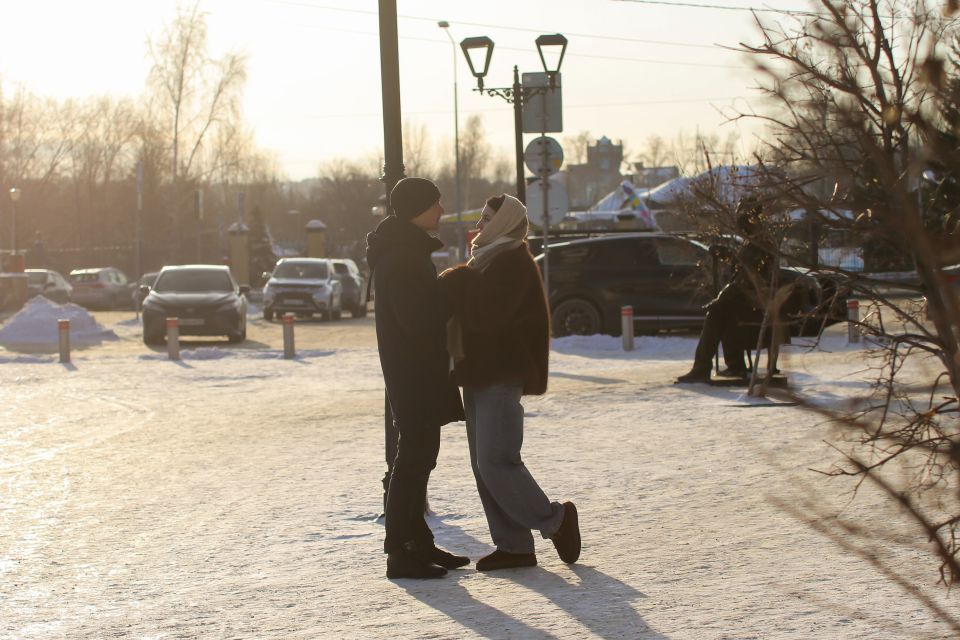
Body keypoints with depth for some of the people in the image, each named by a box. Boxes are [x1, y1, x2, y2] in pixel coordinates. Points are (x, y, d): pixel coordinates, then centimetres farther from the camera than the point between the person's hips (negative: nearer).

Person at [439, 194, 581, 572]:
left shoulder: (512, 263, -13)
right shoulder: (488, 261, 19)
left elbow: (486, 313, -25)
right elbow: (475, 311, 27)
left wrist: (455, 283, -14)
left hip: (500, 379, -11)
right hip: (480, 377, 11)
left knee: (496, 463, -14)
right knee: (484, 465, 8)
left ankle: (554, 520, 0)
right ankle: (512, 545, 10)